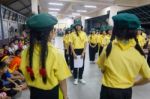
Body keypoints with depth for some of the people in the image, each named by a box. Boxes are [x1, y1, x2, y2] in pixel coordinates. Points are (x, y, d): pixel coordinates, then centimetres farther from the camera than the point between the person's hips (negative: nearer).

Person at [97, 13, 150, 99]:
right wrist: (133, 83, 13)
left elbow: (102, 70, -4)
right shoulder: (139, 53, -12)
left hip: (109, 91, -2)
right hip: (127, 92, 3)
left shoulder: (108, 49, -18)